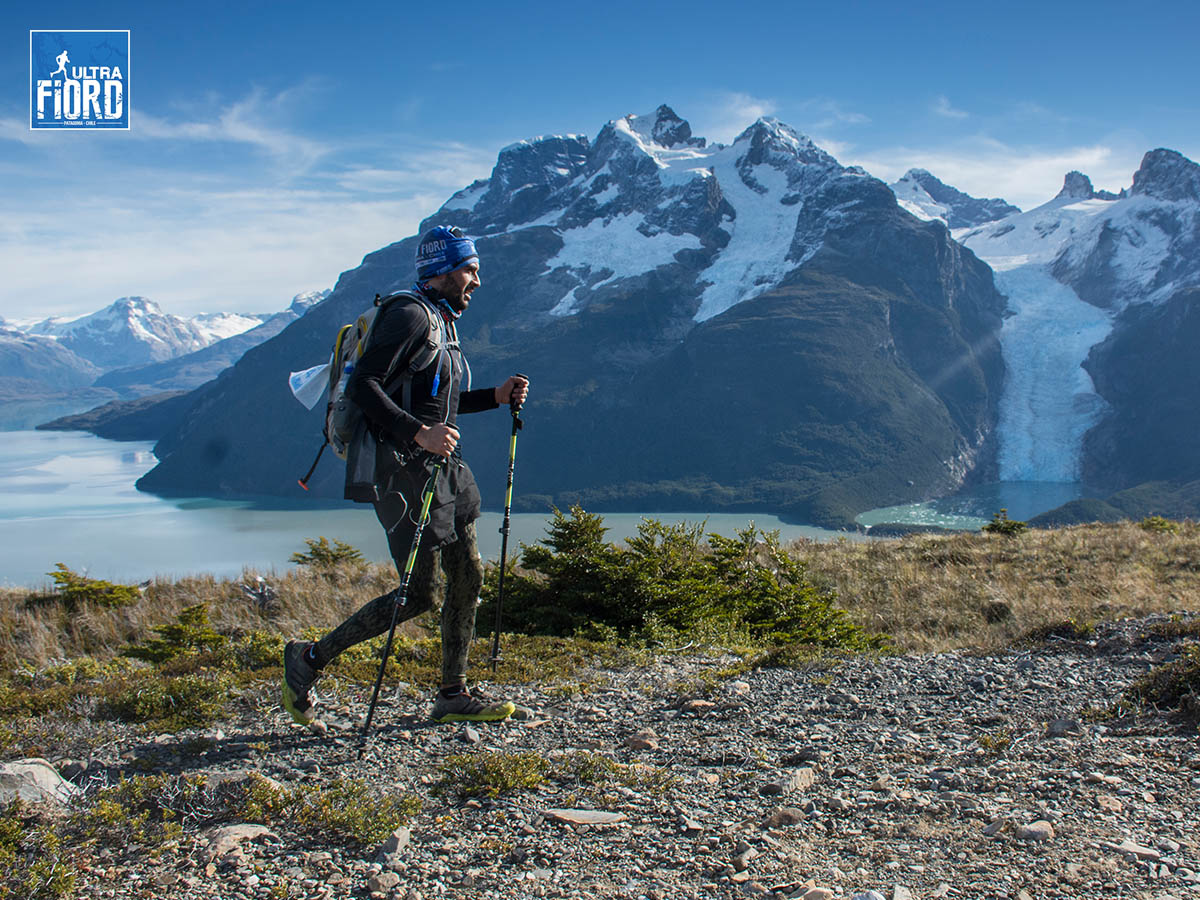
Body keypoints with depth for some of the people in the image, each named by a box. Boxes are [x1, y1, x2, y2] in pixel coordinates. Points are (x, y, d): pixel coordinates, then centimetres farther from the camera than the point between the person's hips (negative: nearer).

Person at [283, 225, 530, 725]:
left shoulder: (442, 323, 18)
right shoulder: (409, 316, -13)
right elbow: (363, 385, -22)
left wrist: (496, 396, 14)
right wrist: (420, 432, -30)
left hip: (441, 469, 10)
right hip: (404, 472, -10)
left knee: (467, 578, 9)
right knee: (419, 595, -5)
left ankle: (453, 695, 19)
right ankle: (309, 657, 8)